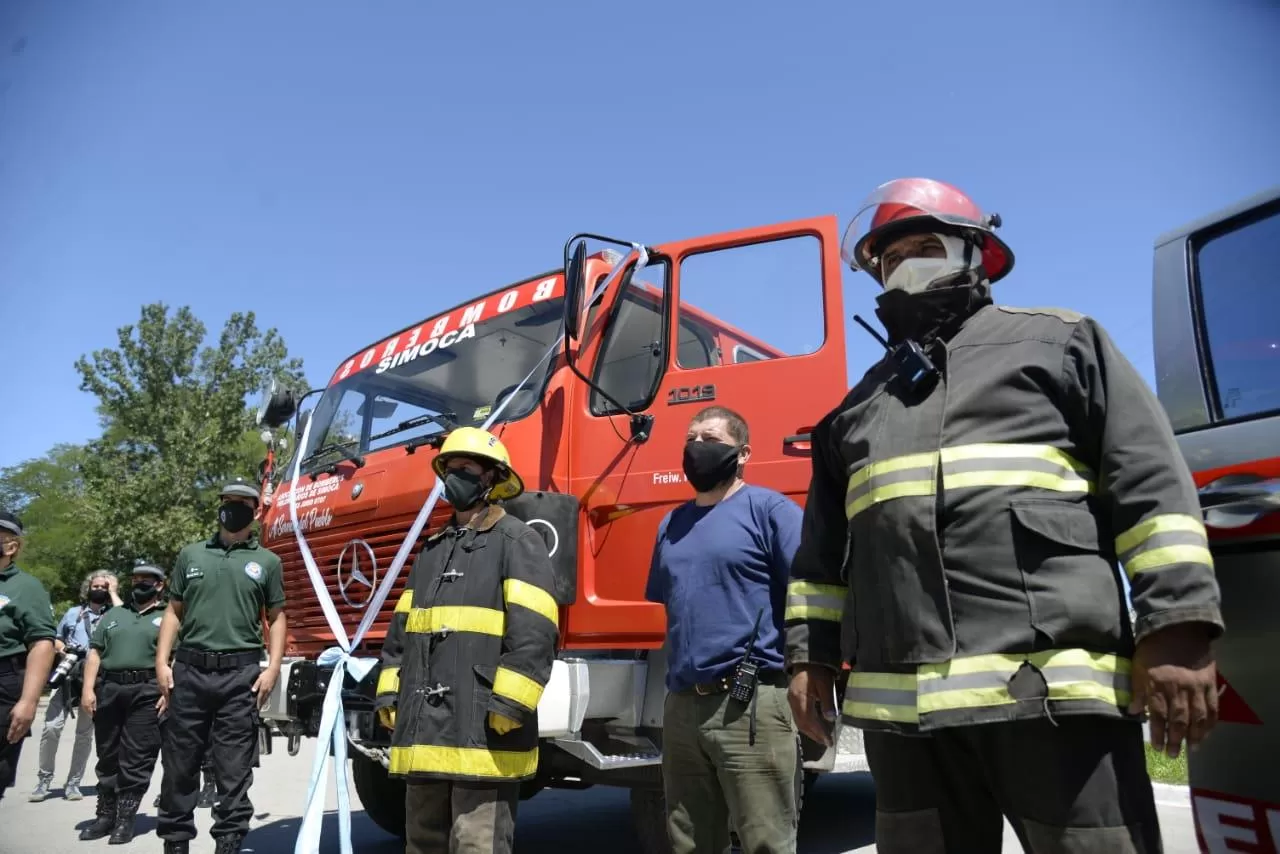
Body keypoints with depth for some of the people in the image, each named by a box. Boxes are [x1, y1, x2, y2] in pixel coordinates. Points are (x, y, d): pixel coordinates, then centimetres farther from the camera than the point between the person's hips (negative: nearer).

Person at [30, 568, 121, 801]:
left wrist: (113, 592, -6)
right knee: (52, 726, -9)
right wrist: (61, 648, -3)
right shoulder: (73, 612, 15)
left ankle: (73, 782, 14)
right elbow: (56, 639, 21)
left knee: (85, 732, 5)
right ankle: (44, 778, 7)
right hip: (68, 677, 1)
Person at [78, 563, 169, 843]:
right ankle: (106, 815, 21)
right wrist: (88, 688, 2)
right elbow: (95, 653, 14)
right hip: (108, 690, 4)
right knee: (108, 756, 11)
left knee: (136, 760, -2)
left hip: (147, 693, -4)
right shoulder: (112, 615, 19)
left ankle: (125, 820, 5)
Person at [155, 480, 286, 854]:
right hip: (190, 669, 2)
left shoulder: (267, 561, 7)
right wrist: (162, 662, 3)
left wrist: (272, 668, -3)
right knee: (179, 762, 8)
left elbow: (277, 618, 8)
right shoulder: (191, 554, 12)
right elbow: (174, 611, 13)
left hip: (241, 673, -2)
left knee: (235, 767, 3)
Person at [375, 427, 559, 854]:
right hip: (425, 729, 8)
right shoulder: (432, 548, 19)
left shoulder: (517, 541, -5)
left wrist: (510, 702, -20)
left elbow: (533, 632, -15)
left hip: (484, 730, -8)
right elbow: (401, 628, 21)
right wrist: (389, 693, 15)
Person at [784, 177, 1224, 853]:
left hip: (1053, 683, -3)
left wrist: (1176, 628, -10)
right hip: (900, 700, 4)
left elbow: (1150, 480, 0)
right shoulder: (859, 403, 22)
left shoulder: (1060, 340, 11)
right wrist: (810, 654, 14)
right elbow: (822, 549, 21)